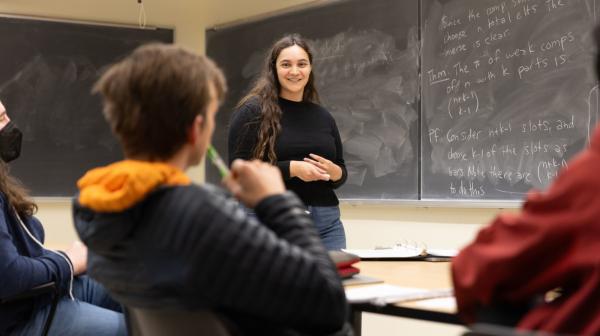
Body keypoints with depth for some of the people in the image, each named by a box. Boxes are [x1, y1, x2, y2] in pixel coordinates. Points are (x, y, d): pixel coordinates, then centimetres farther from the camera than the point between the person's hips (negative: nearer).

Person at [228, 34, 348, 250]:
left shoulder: (323, 116, 13)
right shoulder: (253, 111, -3)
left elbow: (342, 171, 19)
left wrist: (333, 171, -5)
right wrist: (292, 168, -19)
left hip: (327, 221, 5)